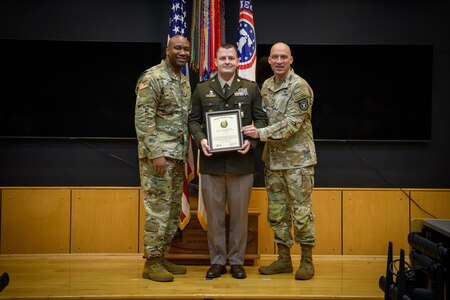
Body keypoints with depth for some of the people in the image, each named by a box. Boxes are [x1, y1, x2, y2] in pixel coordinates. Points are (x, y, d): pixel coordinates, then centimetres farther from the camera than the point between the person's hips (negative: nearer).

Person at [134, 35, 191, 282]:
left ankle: (161, 257, 20)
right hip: (158, 153, -9)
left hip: (178, 154, 9)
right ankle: (151, 262, 3)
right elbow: (143, 119, -17)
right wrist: (156, 153, -21)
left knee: (173, 209, 11)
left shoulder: (184, 81, 15)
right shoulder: (152, 77, -11)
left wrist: (187, 153, 15)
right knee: (158, 209, -6)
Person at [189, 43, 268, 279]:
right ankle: (217, 261, 18)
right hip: (211, 161, 1)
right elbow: (193, 119, 10)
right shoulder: (202, 89, 11)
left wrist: (251, 140, -10)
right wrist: (200, 139, -9)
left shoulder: (251, 88, 9)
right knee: (214, 215, 6)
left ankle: (237, 261, 19)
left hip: (241, 161, 0)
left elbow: (261, 118, 7)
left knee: (240, 214, 6)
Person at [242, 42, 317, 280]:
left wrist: (261, 133, -23)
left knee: (301, 211, -1)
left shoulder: (300, 87, -12)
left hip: (297, 159, -7)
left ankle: (307, 260, 11)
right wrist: (254, 132, 0)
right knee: (276, 211, 11)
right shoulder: (266, 86, 10)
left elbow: (292, 124, -19)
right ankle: (284, 259, 22)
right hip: (273, 159, 7)